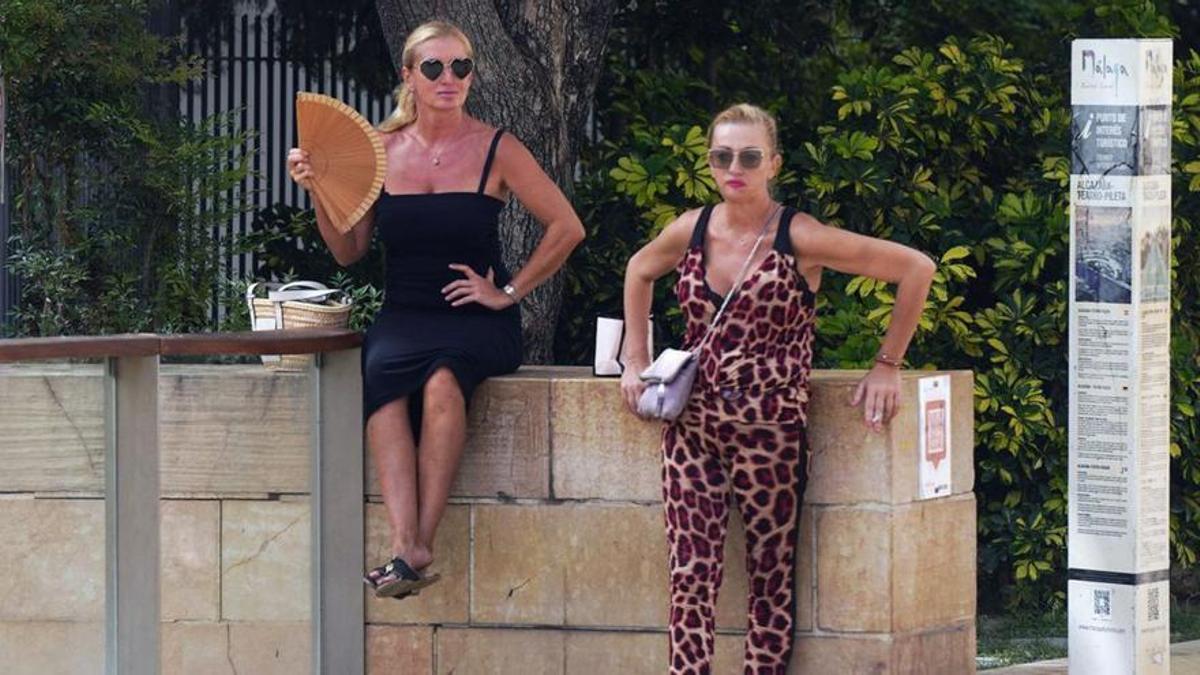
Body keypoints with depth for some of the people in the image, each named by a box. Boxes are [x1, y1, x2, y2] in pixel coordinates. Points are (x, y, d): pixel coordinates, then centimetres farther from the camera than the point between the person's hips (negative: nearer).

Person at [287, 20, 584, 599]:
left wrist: (509, 291, 1)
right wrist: (320, 193, -4)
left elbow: (566, 227, 5)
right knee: (379, 377, -33)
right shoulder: (380, 151, 8)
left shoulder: (496, 150, 1)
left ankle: (421, 543, -36)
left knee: (443, 378, -37)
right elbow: (348, 251, 11)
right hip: (403, 317, 2)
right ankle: (405, 547, -44)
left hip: (477, 321, -2)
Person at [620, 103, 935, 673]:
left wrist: (887, 365, -4)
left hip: (770, 429, -4)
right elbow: (639, 271, 27)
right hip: (692, 427, 4)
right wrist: (636, 360, 18)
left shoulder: (799, 239, -9)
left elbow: (915, 269, -6)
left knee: (772, 581, 4)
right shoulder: (692, 231, 4)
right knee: (691, 578, -3)